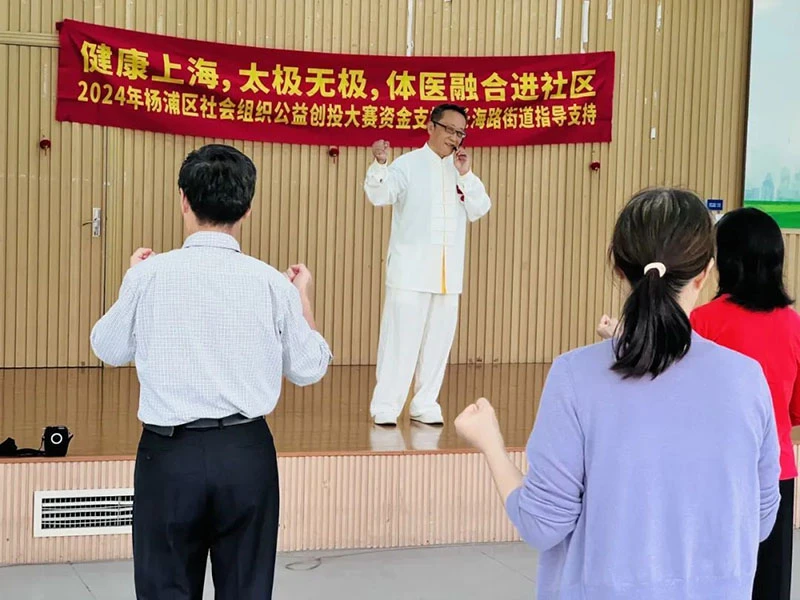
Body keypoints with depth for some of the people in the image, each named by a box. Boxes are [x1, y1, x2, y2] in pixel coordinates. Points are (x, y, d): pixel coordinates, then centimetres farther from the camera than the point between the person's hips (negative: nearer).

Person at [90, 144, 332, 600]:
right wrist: (304, 298, 20)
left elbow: (110, 349, 10)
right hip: (247, 452, 1)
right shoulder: (271, 283, -5)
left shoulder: (151, 275, -7)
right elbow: (309, 369, 7)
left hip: (170, 453, -1)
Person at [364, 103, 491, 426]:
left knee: (439, 338, 7)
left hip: (449, 271, 5)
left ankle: (425, 403, 17)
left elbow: (479, 210, 4)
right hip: (411, 268, -5)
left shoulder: (462, 170, 13)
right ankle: (386, 405, 0)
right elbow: (380, 195, -15)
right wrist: (380, 164, -33)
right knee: (401, 336, -6)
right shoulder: (408, 164, -1)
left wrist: (466, 175, -8)